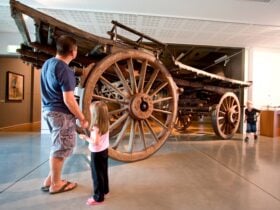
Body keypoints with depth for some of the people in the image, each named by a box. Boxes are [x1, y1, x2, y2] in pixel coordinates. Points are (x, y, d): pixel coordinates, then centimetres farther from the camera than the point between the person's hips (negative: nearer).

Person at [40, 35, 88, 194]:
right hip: (61, 114, -9)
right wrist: (82, 118, -13)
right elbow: (68, 100, -23)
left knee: (57, 148, 21)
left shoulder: (48, 63, 8)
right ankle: (56, 184, 22)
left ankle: (50, 179, 32)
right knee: (60, 150, 6)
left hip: (49, 110, 9)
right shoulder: (65, 70, -21)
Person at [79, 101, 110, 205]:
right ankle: (105, 189, 40)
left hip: (97, 153, -8)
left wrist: (85, 137, -15)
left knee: (97, 175, 5)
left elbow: (95, 142, -28)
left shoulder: (96, 127, -27)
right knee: (103, 172, 23)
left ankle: (98, 197, 17)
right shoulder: (105, 124, -3)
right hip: (104, 150, 8)